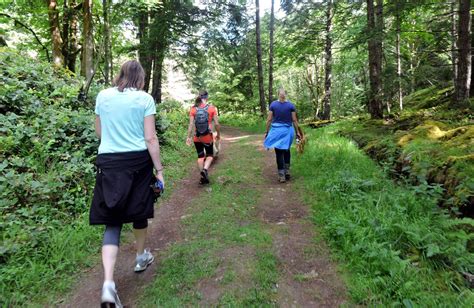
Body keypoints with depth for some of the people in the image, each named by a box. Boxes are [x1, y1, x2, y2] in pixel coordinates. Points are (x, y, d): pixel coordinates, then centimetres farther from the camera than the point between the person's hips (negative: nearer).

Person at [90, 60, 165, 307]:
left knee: (112, 221, 5)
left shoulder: (103, 96, 6)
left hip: (108, 162, 2)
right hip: (138, 161, -2)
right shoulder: (145, 99, -4)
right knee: (139, 211, 20)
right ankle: (141, 257, 40)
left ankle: (108, 283, -8)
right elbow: (150, 139, -8)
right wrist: (159, 169, -3)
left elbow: (99, 132, 15)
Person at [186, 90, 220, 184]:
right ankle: (205, 170, -11)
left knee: (200, 156, 15)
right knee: (210, 155, 15)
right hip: (208, 137, -2)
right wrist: (218, 134, 8)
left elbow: (191, 124, -4)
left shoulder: (193, 109, -2)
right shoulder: (212, 108, -7)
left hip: (197, 138, 2)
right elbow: (216, 124, -6)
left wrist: (188, 137, 2)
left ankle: (203, 177, 20)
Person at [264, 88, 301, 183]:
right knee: (287, 150, 20)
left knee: (279, 153, 4)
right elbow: (294, 120, -2)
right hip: (288, 130, 1)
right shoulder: (291, 105, -2)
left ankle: (281, 175, 3)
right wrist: (297, 132, 6)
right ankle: (287, 171, 17)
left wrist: (267, 132, 4)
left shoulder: (273, 104, -3)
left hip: (276, 130, -1)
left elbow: (269, 120, -4)